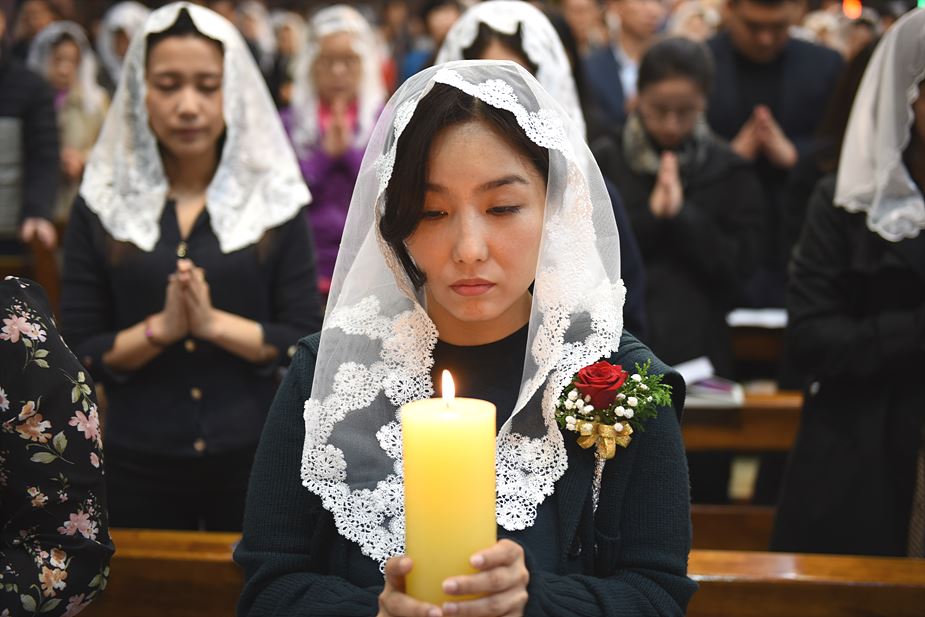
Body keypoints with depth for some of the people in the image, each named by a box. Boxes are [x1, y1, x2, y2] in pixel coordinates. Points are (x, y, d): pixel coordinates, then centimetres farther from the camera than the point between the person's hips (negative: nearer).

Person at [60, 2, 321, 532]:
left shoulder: (274, 201, -1)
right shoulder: (102, 206, 0)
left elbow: (307, 343, -5)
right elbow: (79, 352, -1)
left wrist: (215, 323, -17)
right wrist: (159, 329, -16)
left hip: (253, 456, 0)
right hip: (138, 465, 1)